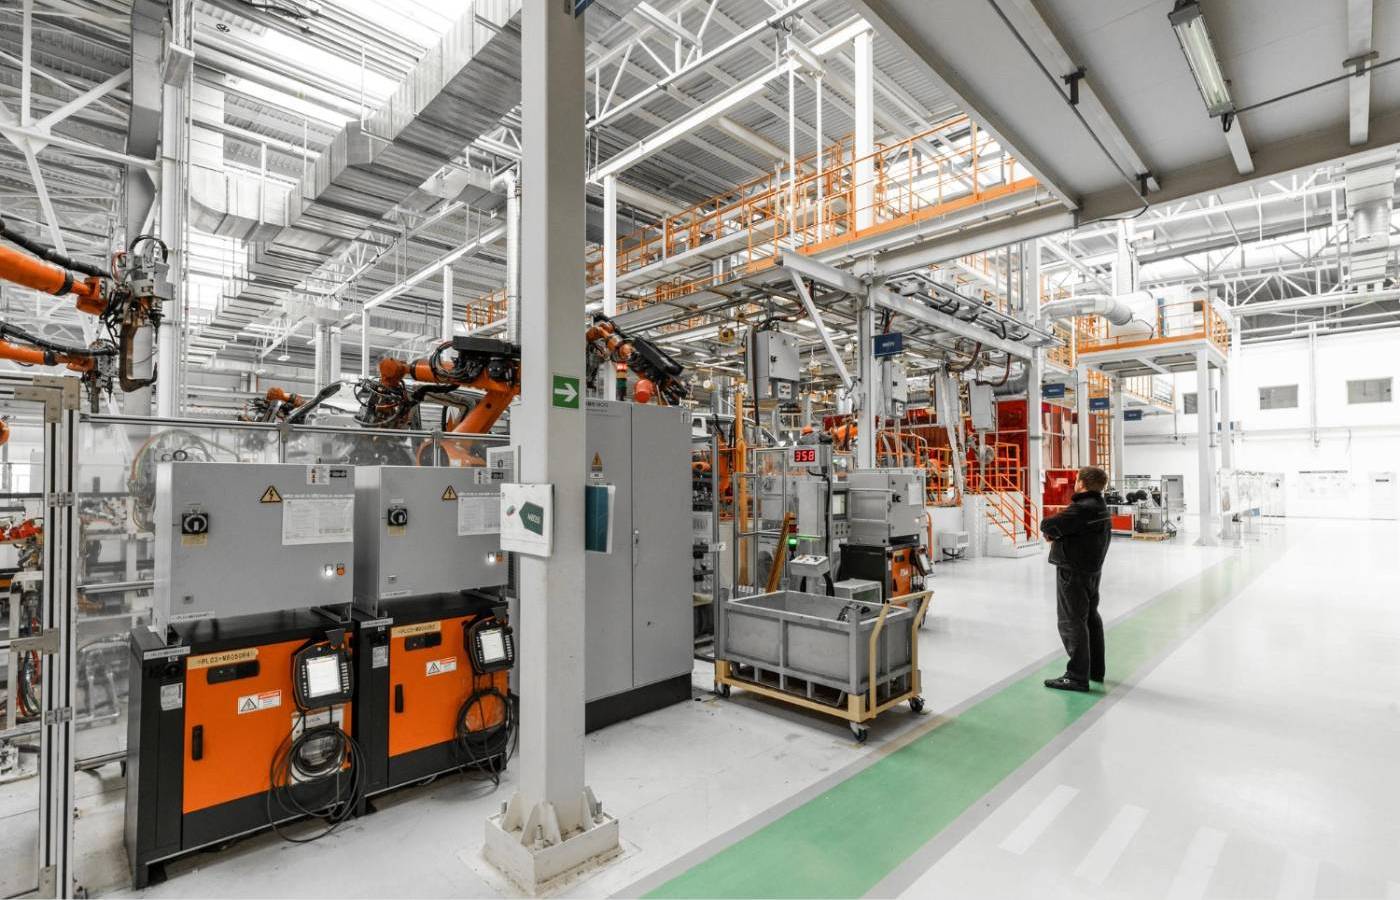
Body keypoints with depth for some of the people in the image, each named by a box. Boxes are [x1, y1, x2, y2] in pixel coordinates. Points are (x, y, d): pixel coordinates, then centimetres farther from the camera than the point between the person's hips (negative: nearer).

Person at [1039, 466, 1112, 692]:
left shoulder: (1082, 509, -22)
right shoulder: (1101, 507, 12)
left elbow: (1048, 526, -24)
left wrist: (1049, 531, -2)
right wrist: (1056, 533, -4)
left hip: (1073, 571, -10)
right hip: (1092, 570, 10)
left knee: (1071, 622, -4)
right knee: (1091, 618, 18)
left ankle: (1077, 676, 0)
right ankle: (1095, 669, 29)